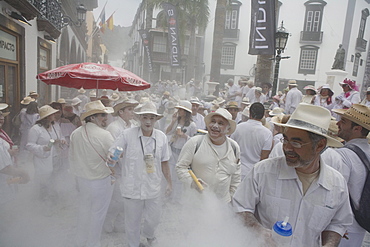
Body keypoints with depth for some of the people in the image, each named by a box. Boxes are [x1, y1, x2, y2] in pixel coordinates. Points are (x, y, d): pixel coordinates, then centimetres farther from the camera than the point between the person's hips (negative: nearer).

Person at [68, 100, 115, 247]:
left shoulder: (75, 134, -3)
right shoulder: (104, 135, -22)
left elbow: (71, 157, 6)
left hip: (81, 178, 6)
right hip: (101, 181, -6)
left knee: (84, 209, 23)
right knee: (97, 213, 12)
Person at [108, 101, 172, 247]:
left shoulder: (161, 137, -3)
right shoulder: (128, 134, -12)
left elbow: (164, 162, 6)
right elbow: (112, 153, -5)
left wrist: (169, 183, 11)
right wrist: (111, 158, -29)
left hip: (153, 188, 2)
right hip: (132, 188, -2)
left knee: (153, 219, 19)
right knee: (132, 221, 16)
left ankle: (149, 234, 55)